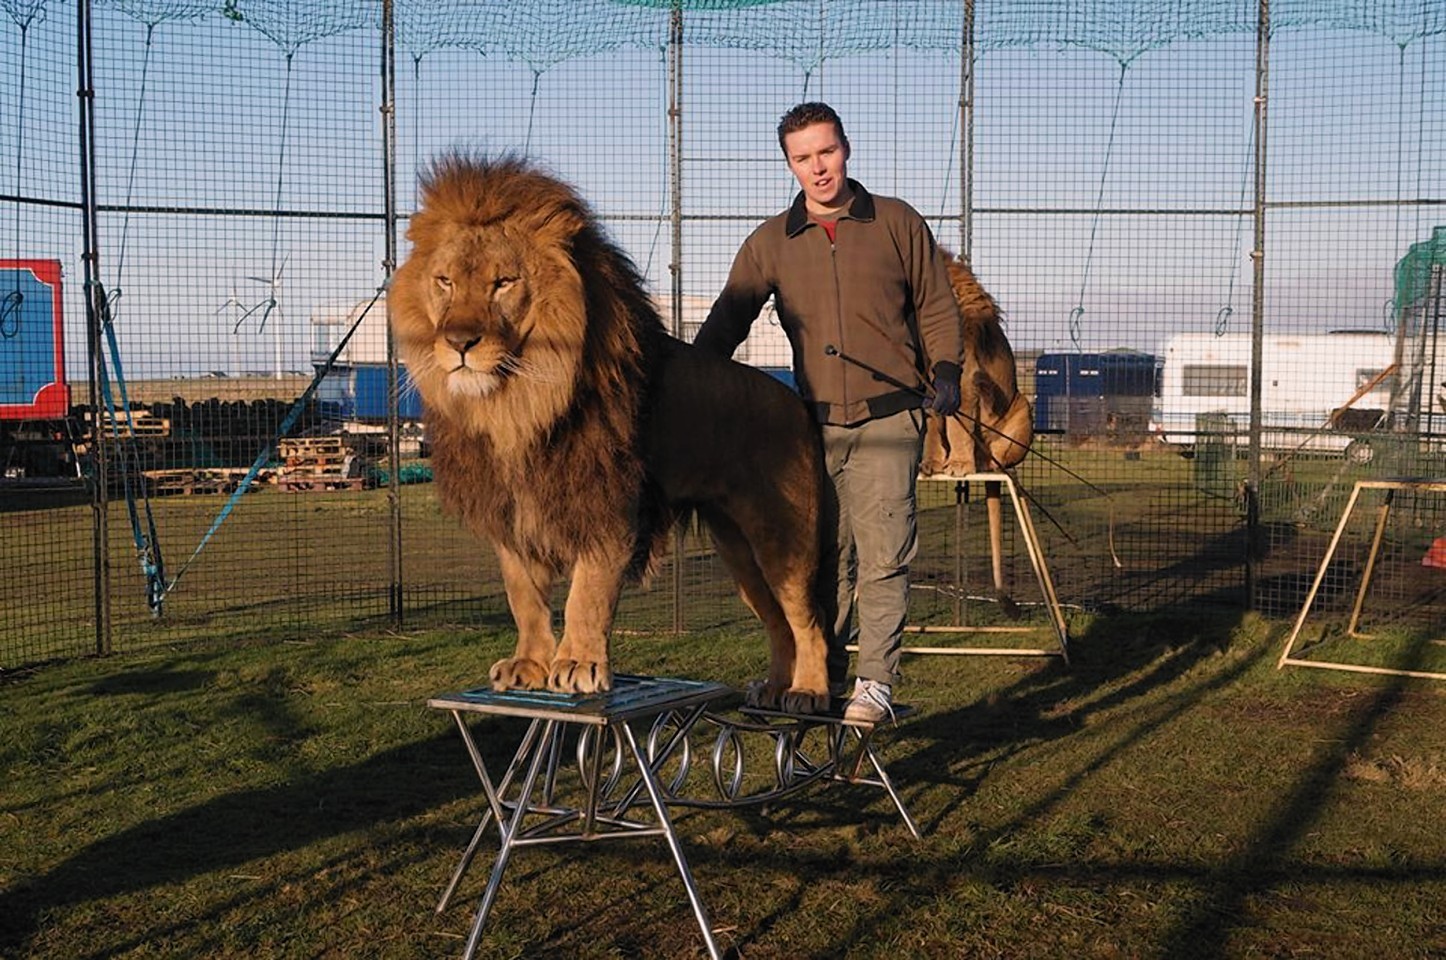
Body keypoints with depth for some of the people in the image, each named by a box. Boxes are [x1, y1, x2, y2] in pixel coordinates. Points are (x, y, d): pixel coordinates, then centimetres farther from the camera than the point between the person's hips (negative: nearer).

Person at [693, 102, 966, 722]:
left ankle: (876, 683, -6)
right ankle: (823, 679, 15)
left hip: (887, 420, -2)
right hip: (814, 425, 3)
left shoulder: (897, 224, 7)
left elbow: (936, 308, 13)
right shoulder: (770, 243, 10)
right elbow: (726, 321, 9)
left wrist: (945, 371, -4)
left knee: (882, 556, -10)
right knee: (821, 560, 6)